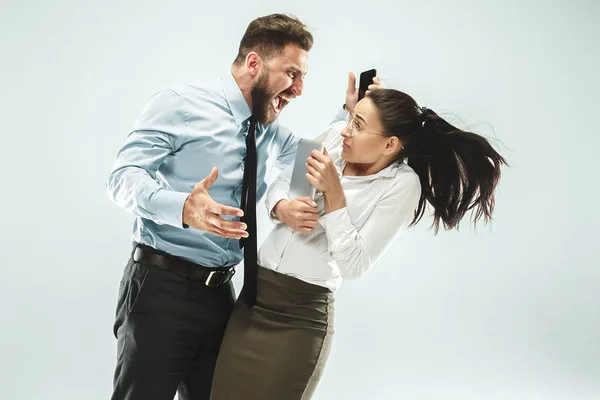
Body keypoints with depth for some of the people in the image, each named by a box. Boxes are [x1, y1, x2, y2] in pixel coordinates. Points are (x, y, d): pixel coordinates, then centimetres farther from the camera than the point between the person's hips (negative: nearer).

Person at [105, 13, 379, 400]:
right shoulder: (181, 103, -8)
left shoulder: (271, 131, 13)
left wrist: (349, 112, 8)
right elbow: (124, 176, -15)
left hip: (221, 292, 7)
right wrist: (183, 208, -35)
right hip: (162, 287, -7)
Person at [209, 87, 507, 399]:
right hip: (254, 290, 5)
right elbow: (279, 184, 11)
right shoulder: (335, 134, 1)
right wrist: (281, 208, -11)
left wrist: (333, 193, -20)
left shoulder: (402, 184, -13)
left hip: (303, 314, -5)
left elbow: (354, 265, -16)